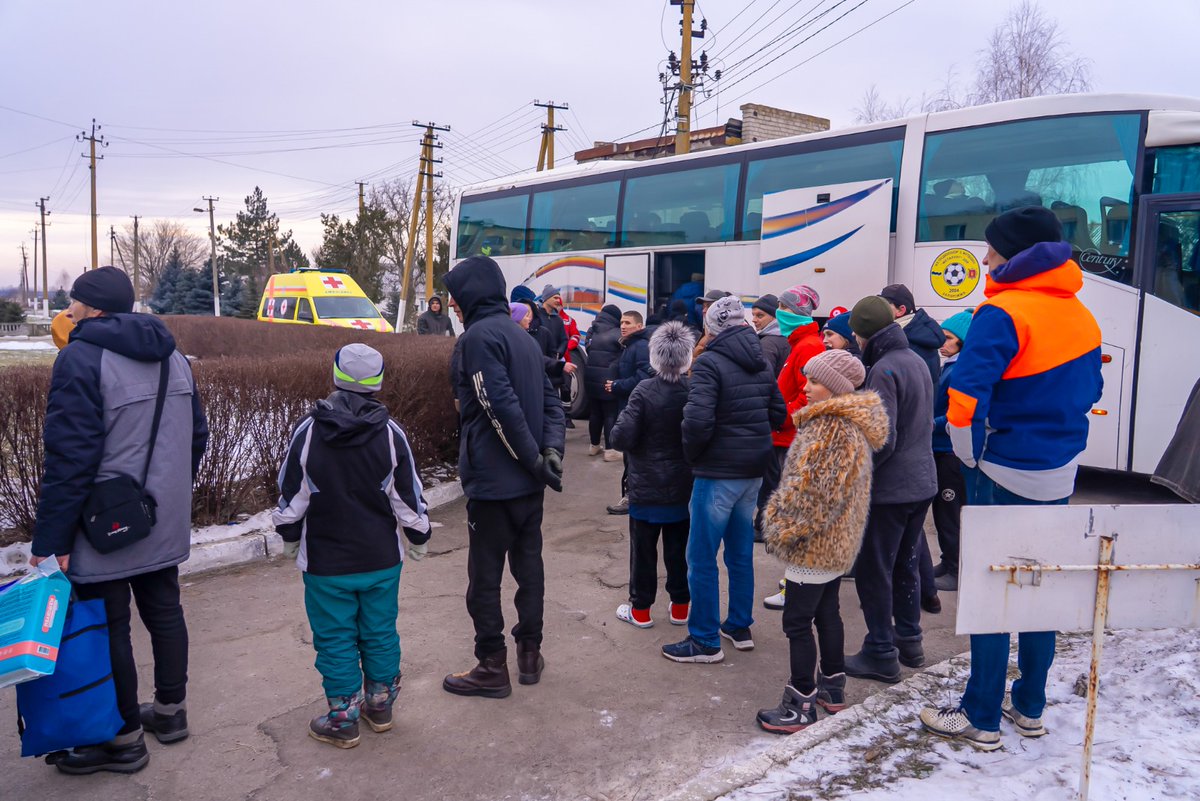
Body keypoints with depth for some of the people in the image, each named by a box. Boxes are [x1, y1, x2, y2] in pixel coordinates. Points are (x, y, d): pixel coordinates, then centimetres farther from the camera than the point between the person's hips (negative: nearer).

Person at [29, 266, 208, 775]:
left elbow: (69, 457, -21)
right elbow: (197, 436, 13)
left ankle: (124, 739, 17)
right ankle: (170, 710, 32)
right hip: (163, 524, 8)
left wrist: (50, 539, -17)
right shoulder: (171, 356, 8)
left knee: (105, 628, 5)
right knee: (164, 610, 17)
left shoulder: (81, 358, -16)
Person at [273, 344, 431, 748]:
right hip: (382, 560, 2)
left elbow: (290, 497, -3)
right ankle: (380, 707, 30)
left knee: (335, 640, 10)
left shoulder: (308, 431, -11)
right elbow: (409, 497, -2)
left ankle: (343, 719, 19)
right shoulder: (390, 433, -9)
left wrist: (290, 541, 14)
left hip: (326, 563, -2)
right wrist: (419, 538, 14)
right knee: (380, 634, 16)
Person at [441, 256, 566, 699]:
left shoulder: (480, 335, -13)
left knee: (485, 575, 3)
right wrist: (551, 451, -3)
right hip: (529, 481, 8)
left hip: (494, 479, -8)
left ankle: (493, 667, 12)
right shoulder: (522, 337, 14)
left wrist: (535, 459, -16)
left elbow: (503, 406, -22)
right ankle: (530, 653, 26)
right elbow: (551, 400, 9)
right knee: (528, 564, 16)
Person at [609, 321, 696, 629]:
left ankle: (640, 609, 19)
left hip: (647, 488, -3)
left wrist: (622, 419, -1)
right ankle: (680, 606, 24)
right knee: (679, 548, 15)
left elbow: (622, 438, -20)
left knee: (643, 548, 9)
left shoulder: (644, 391, -18)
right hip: (684, 487, 3)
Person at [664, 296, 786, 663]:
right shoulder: (761, 363, 8)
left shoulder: (710, 362, -14)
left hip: (718, 473, -8)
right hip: (753, 471, 8)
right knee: (741, 553, 19)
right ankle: (740, 628, 30)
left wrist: (692, 454, -7)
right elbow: (778, 412, 13)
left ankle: (705, 641, 10)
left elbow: (698, 420, -23)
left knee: (702, 558, 2)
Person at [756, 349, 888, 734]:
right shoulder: (844, 420, 11)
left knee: (797, 621, -1)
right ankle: (833, 687, 33)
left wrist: (785, 528, -17)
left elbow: (817, 492, -25)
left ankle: (801, 705, 7)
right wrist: (786, 520, 17)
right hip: (838, 541, 10)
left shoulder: (833, 428, -22)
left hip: (815, 543, -10)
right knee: (826, 611, 20)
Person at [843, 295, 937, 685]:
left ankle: (881, 653, 10)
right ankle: (908, 640, 31)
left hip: (890, 489, -9)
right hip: (922, 483, 9)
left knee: (873, 570, 2)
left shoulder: (884, 370, -19)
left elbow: (883, 438, -23)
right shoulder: (917, 361, 9)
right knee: (905, 564, 20)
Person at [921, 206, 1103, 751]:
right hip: (1059, 476, 8)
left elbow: (965, 399, -25)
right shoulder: (1081, 318, 9)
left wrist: (973, 457, -10)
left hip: (1007, 476, -8)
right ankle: (1030, 707, 29)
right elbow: (1088, 393, 19)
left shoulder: (1003, 313, -17)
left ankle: (981, 720, 11)